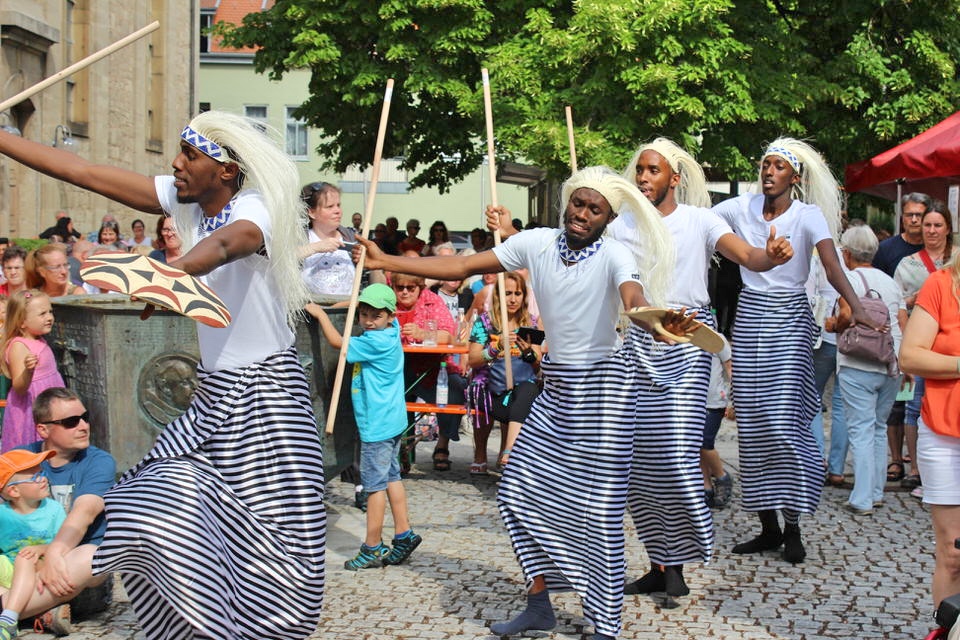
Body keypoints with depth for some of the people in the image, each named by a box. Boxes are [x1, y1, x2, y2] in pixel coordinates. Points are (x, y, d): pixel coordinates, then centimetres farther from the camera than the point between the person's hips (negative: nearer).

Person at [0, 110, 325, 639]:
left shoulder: (255, 211, -19)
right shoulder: (183, 200, 2)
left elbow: (221, 245, -43)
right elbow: (84, 172, 3)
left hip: (264, 392, -7)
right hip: (215, 392, 7)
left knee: (274, 538, -3)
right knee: (166, 510, 3)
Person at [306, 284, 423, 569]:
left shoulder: (377, 342, -20)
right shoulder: (389, 332, 7)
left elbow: (337, 342, -16)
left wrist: (320, 313, -5)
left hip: (377, 425, -10)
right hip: (392, 420, 10)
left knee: (374, 484, -3)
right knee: (391, 477, 15)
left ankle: (372, 548, 4)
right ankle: (404, 535, 21)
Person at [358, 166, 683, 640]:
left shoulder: (614, 255, -15)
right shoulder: (537, 244, -1)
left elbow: (635, 300, -35)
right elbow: (462, 267, -1)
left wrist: (659, 323, -60)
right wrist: (386, 261, -5)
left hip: (604, 382, -6)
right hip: (557, 383, 6)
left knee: (596, 503, -6)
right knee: (522, 488, 5)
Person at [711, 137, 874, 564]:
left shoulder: (808, 216, -6)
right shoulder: (742, 208, 5)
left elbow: (832, 267, -19)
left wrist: (856, 308, -35)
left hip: (789, 319, -3)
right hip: (749, 317, 4)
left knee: (784, 421, -11)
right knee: (752, 425, 4)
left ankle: (792, 529, 2)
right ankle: (768, 528, 13)